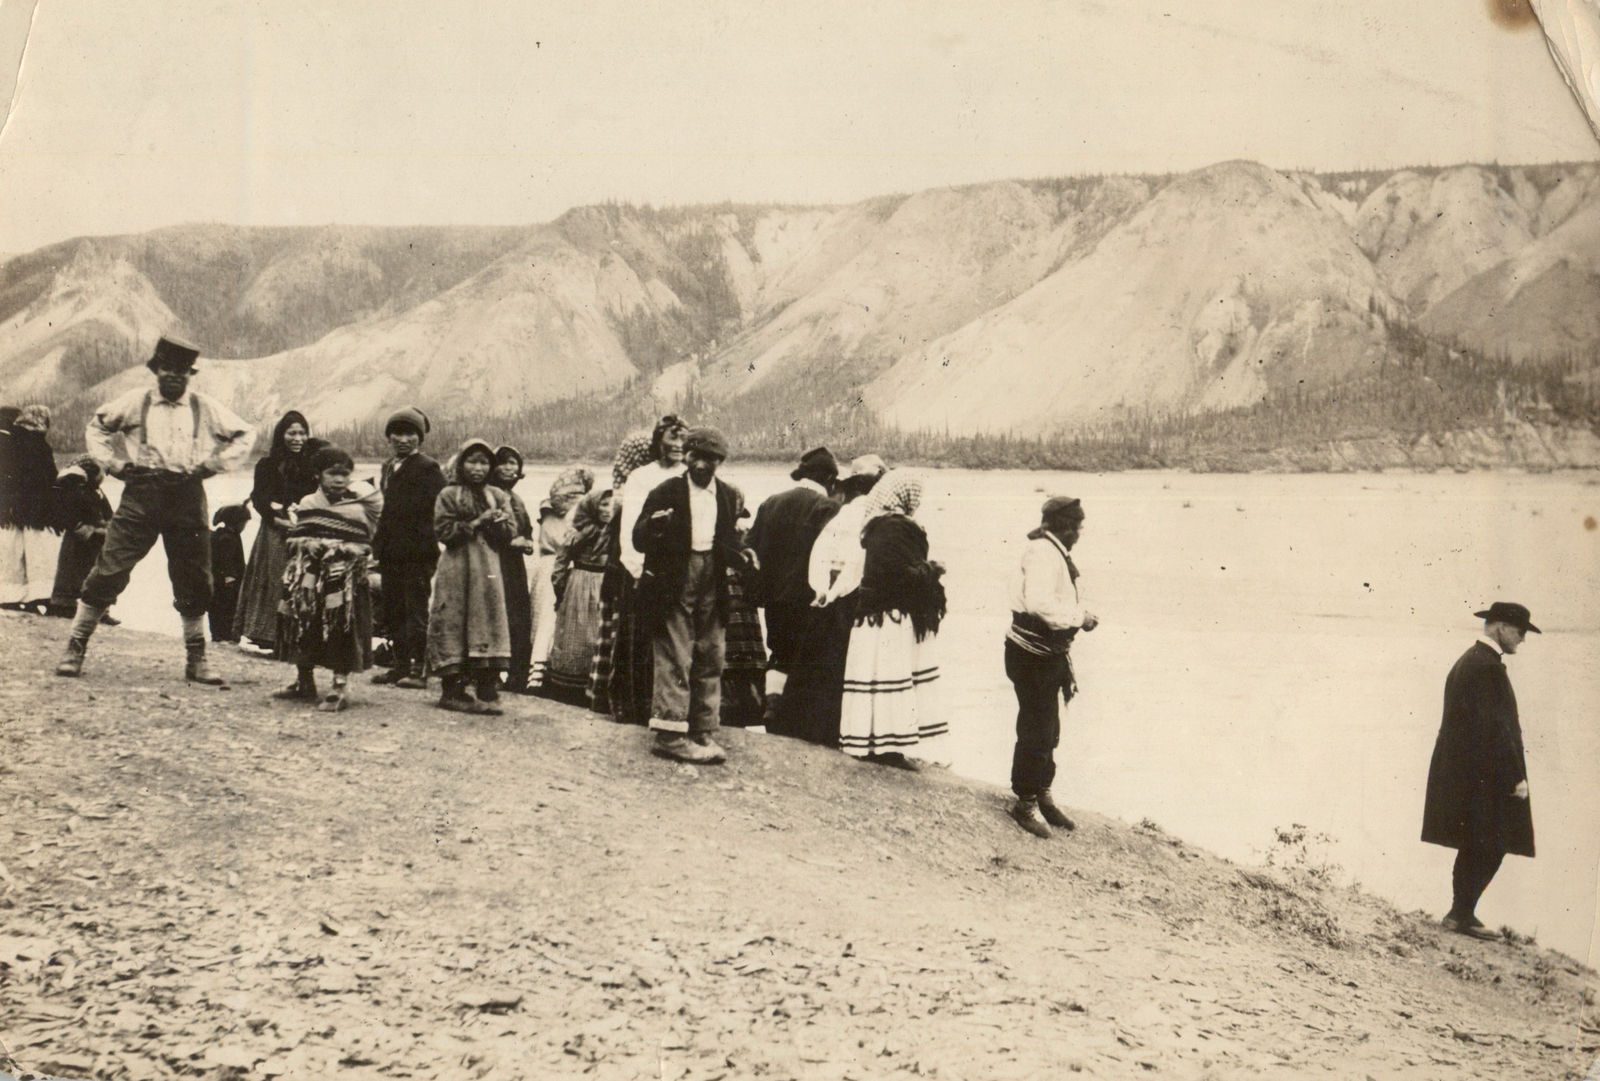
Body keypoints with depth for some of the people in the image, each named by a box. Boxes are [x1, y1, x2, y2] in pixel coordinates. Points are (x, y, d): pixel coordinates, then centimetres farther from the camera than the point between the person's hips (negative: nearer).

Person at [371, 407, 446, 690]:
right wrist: (378, 545, 15)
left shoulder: (428, 469, -6)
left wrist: (426, 544, -19)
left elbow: (436, 512, -12)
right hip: (391, 554, 8)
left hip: (417, 553, -8)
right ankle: (401, 665, 18)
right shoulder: (387, 468, 19)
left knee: (417, 611, -6)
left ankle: (418, 669, -3)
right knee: (393, 613, 11)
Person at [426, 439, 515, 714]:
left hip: (487, 569, 3)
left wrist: (493, 522, -13)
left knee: (489, 622, -1)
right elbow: (443, 531, -7)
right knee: (453, 624, -4)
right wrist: (475, 523, -12)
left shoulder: (498, 497, 13)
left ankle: (487, 691, 2)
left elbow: (510, 532, 6)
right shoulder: (448, 496, 3)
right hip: (456, 569, -3)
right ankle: (452, 689, 2)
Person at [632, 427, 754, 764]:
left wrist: (742, 558, -9)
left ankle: (704, 733, 17)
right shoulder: (666, 493, -2)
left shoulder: (729, 497, 9)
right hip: (673, 588, -4)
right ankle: (669, 735, -1)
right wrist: (653, 527, -27)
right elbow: (639, 541, -5)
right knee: (674, 662, -6)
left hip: (711, 587, 5)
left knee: (710, 662, 8)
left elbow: (728, 545, 13)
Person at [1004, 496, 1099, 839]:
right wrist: (1079, 617, -23)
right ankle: (1025, 802, 8)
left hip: (1050, 653, 10)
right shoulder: (1043, 553, -20)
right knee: (1035, 731, -3)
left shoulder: (1056, 553, 14)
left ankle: (1042, 796, 30)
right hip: (1033, 655, -10)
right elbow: (1038, 602, -33)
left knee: (1047, 731, 18)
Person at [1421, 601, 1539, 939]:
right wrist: (1516, 777, -17)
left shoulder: (1466, 661, 15)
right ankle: (1463, 915, -2)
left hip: (1461, 770, 10)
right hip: (1485, 776, -10)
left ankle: (1460, 914, 20)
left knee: (1474, 848, 15)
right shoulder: (1488, 667, -17)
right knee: (1491, 848, -5)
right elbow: (1495, 728, -20)